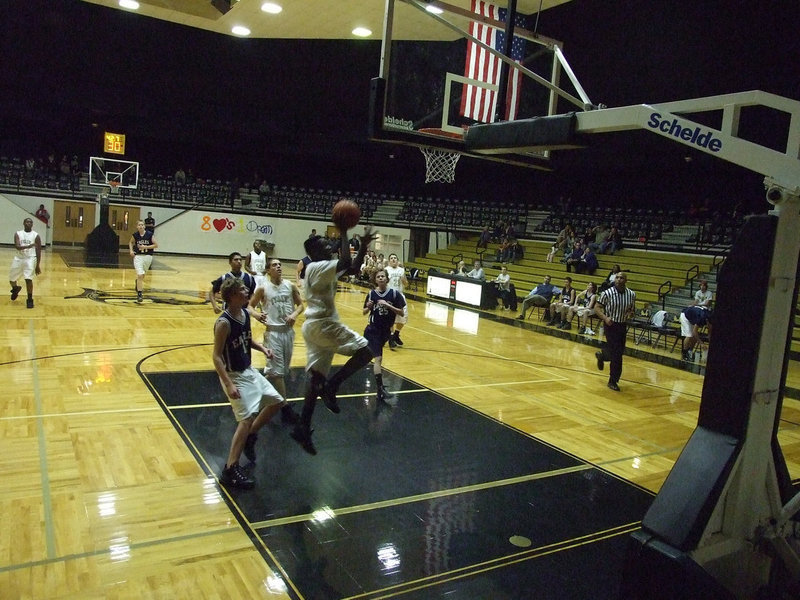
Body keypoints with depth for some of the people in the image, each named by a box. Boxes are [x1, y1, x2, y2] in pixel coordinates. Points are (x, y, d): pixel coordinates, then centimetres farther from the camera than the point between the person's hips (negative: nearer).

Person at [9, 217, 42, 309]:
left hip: (30, 258, -3)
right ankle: (15, 289, 49)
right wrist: (29, 246, -35)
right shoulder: (18, 234, 1)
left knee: (28, 279, -20)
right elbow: (17, 246, -16)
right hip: (18, 258, 3)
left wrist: (38, 265, -3)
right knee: (11, 279, 13)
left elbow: (38, 251, 0)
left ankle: (30, 299, -5)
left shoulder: (36, 236, -2)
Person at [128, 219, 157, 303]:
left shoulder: (149, 234, -8)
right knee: (140, 275, -14)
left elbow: (156, 245, -5)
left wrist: (145, 247, -15)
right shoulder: (135, 235, -3)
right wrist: (131, 250, 1)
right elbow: (131, 242, 17)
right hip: (138, 256, -1)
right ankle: (139, 294, -7)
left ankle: (138, 285, 50)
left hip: (147, 256, 1)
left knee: (142, 275, 17)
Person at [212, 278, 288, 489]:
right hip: (234, 376, -9)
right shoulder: (224, 323, -23)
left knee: (276, 402, 15)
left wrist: (262, 348, 0)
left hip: (250, 371, 9)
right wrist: (229, 384, -30)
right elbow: (216, 356, -23)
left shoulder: (245, 313, 2)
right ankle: (230, 470, -7)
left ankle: (250, 436, 30)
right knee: (247, 418, -15)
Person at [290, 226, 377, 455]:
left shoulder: (325, 269, 17)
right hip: (322, 324, -10)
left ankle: (303, 427, 10)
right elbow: (346, 262, -28)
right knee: (365, 349, -12)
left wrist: (364, 245, 10)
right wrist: (344, 234, -18)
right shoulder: (316, 267, -13)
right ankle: (331, 385, -8)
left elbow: (353, 268, 19)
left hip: (316, 325, 10)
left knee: (315, 375, 9)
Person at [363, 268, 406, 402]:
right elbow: (365, 312, 7)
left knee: (377, 358, 19)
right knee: (378, 358, -13)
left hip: (386, 331, 2)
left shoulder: (394, 294, -7)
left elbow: (401, 312, -9)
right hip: (373, 330, -2)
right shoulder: (371, 294, -4)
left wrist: (388, 305, -20)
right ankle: (380, 389, -17)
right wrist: (368, 307, -15)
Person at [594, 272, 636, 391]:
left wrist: (630, 314, -11)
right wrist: (605, 317, -23)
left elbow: (632, 309, 12)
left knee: (619, 351, 12)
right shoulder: (607, 293, -13)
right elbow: (597, 307, -7)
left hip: (623, 326, 5)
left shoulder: (631, 294, -1)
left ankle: (601, 355, 46)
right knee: (617, 354, -6)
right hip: (611, 325, -5)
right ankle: (613, 381, 9)